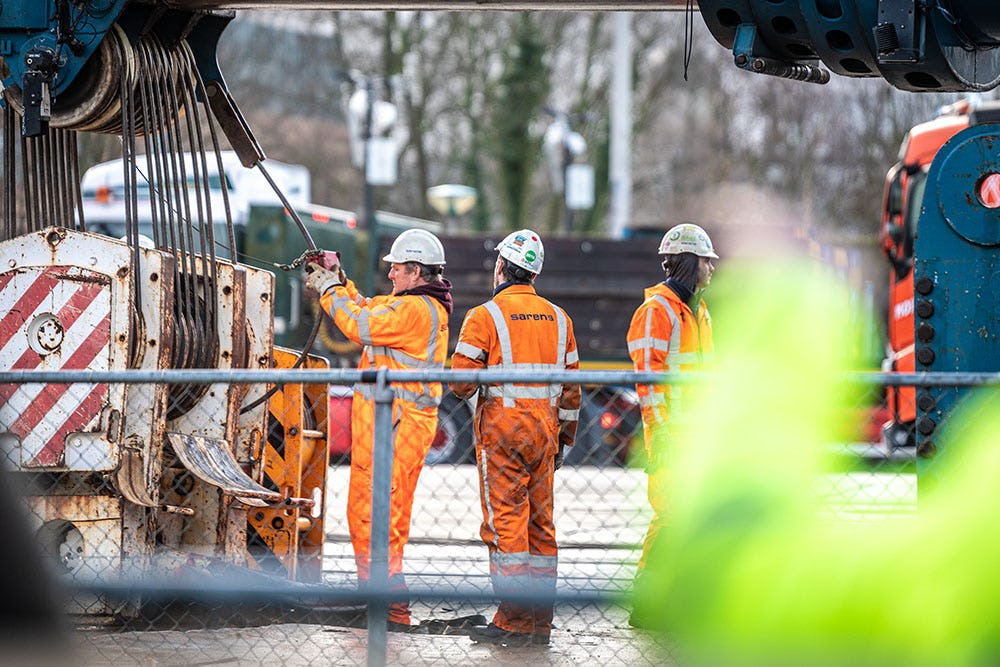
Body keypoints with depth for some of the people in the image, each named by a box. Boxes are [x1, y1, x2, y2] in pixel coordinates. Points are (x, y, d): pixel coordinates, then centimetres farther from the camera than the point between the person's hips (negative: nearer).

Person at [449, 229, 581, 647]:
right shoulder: (558, 319, 10)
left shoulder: (485, 317, -8)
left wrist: (468, 392, 11)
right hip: (545, 433, 5)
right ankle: (540, 622, 12)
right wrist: (563, 441, 19)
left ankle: (514, 622, -6)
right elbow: (571, 388, 12)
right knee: (540, 523, 10)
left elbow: (461, 382, -12)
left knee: (505, 523, -3)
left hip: (501, 432, -5)